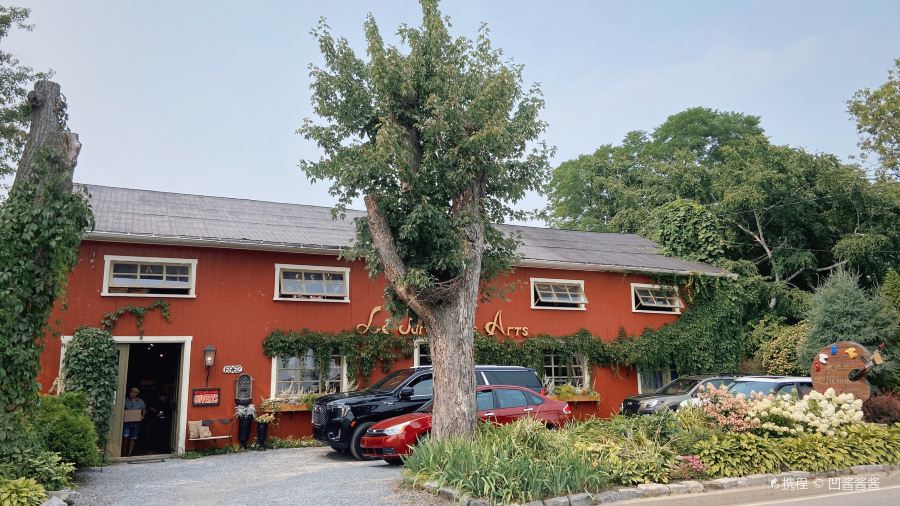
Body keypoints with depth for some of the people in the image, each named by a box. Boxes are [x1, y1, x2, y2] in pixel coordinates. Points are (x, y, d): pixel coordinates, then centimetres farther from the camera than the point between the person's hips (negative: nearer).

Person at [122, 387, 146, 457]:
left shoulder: (140, 402, 4)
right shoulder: (126, 400, 3)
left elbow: (144, 410, 10)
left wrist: (142, 415, -10)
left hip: (135, 422, 1)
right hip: (126, 421, -1)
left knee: (132, 438, 5)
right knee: (125, 437, -8)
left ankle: (129, 453, 13)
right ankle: (124, 453, 6)